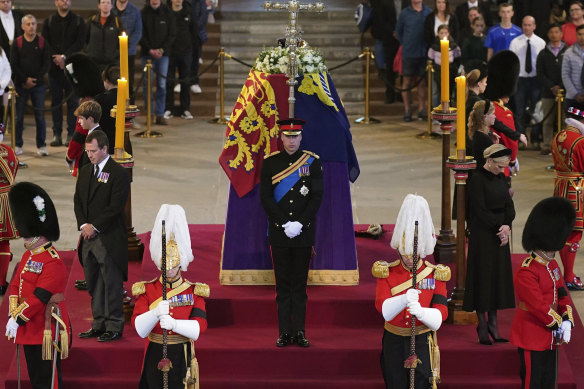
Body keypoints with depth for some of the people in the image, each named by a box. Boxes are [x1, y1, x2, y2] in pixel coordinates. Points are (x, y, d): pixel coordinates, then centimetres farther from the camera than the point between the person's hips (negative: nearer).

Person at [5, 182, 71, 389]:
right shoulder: (28, 256, 13)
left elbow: (39, 296, -22)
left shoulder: (53, 262, -17)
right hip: (29, 330, 9)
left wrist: (18, 319, -21)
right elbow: (15, 286, 10)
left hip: (46, 331, -9)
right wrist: (13, 315, -2)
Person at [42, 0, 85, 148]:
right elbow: (44, 43, 3)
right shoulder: (49, 21, 10)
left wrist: (65, 56, -13)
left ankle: (71, 134, 1)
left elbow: (80, 42, -3)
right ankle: (57, 134, 6)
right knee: (56, 100, 2)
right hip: (54, 66, 1)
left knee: (72, 100, -3)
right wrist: (56, 58, -10)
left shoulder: (78, 21, 6)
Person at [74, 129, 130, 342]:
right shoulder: (85, 171, 14)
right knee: (94, 285, 11)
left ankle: (114, 327, 3)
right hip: (88, 236, 7)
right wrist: (83, 225, -2)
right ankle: (99, 325, 17)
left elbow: (116, 206, -14)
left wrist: (94, 227, -13)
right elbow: (78, 200, 14)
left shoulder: (118, 173, -9)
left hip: (109, 238, -7)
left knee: (112, 285, -3)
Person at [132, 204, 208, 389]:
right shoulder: (147, 290, 1)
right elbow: (140, 329, -9)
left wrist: (174, 324, -30)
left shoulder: (194, 291, 1)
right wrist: (156, 313, -30)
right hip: (155, 358, 0)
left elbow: (198, 328, -12)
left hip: (182, 360, 0)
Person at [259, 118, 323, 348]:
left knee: (300, 284, 4)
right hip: (279, 233, 0)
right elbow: (265, 198, -2)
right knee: (283, 284, 3)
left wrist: (300, 223, -12)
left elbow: (317, 197, -1)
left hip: (304, 233, 0)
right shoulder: (270, 162, 3)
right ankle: (284, 333, 6)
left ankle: (299, 332, 7)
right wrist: (285, 224, -11)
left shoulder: (312, 162, 3)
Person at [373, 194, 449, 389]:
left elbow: (439, 315, -12)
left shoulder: (436, 275, -1)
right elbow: (384, 309, -17)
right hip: (394, 342, 1)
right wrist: (404, 300, -37)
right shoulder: (386, 273, -1)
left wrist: (421, 312, -34)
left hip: (422, 342, -1)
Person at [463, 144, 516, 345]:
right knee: (483, 275, -2)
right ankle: (482, 325, 6)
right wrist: (499, 228, -15)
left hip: (500, 232, 7)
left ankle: (493, 322, 14)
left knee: (499, 275, 8)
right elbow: (480, 210, -16)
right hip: (482, 234, -7)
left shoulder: (501, 178, 8)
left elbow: (509, 204, 7)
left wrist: (507, 225, -10)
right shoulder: (477, 180, -14)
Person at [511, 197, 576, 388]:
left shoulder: (552, 266, 9)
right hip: (531, 339, -9)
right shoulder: (526, 273, -21)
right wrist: (558, 324, -16)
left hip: (550, 337, 9)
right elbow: (538, 306, -24)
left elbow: (562, 295, 8)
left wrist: (567, 321, -8)